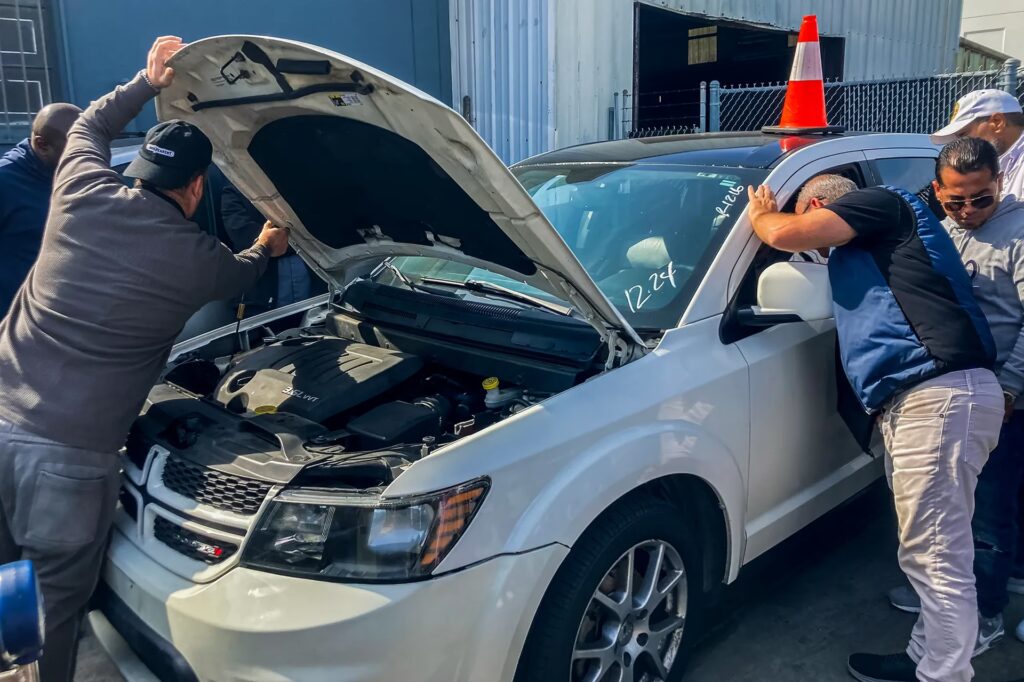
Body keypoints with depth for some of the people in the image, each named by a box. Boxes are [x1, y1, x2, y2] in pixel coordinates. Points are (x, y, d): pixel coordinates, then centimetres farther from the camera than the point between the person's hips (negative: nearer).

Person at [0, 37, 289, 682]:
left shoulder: (83, 193, 3)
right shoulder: (195, 256, -5)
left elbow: (89, 126, 27)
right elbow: (238, 276, 21)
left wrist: (147, 83, 27)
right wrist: (267, 247, 41)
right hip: (68, 457, -5)